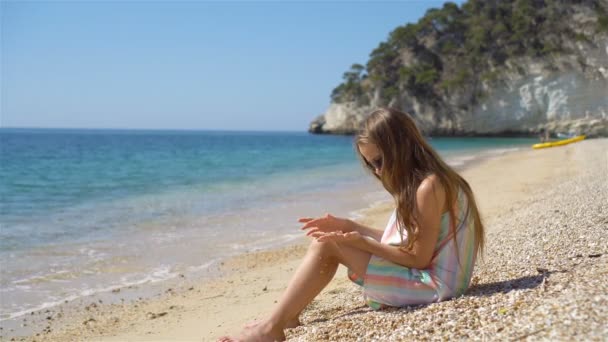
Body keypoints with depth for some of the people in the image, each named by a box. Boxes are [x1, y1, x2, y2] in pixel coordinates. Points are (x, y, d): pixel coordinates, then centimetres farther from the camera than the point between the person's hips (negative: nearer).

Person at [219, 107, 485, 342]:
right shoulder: (418, 182, 10)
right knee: (328, 239, 8)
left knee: (326, 246, -13)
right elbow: (399, 241, 11)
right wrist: (347, 226, 6)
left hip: (433, 284, -10)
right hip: (424, 275, 10)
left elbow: (420, 259, -19)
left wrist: (363, 243, -20)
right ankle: (287, 317, 8)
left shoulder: (428, 186, -20)